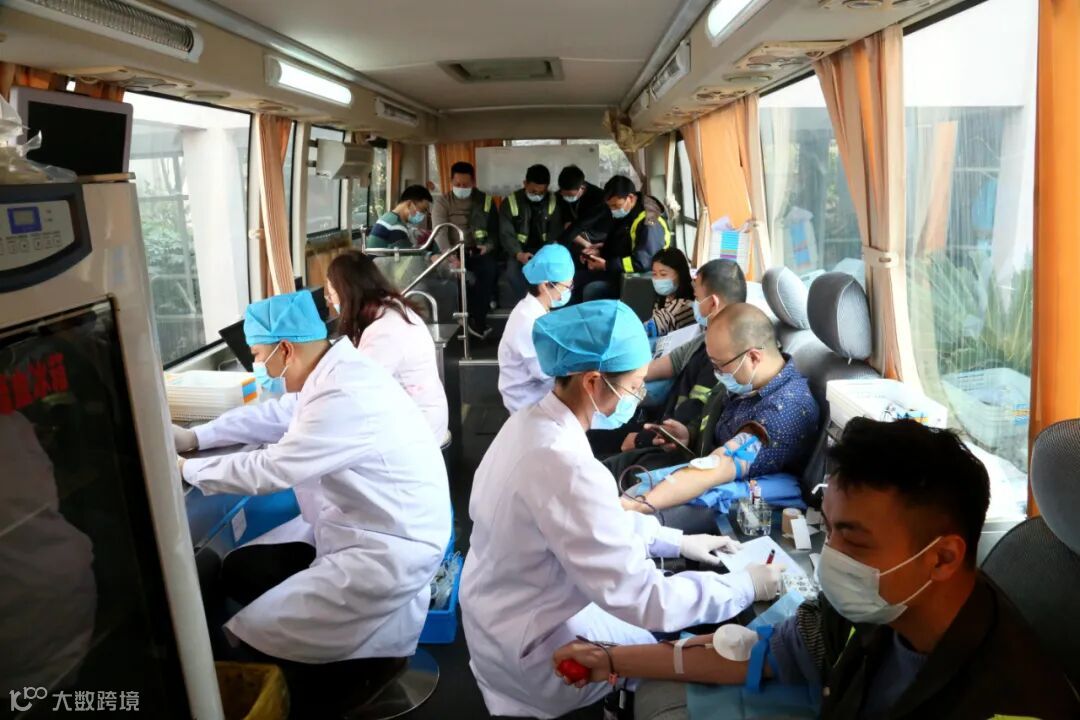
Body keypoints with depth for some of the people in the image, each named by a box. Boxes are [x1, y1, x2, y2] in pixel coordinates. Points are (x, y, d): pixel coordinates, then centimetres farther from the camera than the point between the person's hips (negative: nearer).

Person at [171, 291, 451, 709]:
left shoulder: (343, 399, -29)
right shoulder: (334, 371, 1)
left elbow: (268, 471, -23)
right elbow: (273, 414, 18)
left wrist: (184, 470, -7)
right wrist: (194, 438, 14)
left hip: (391, 547, -10)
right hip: (354, 522, 10)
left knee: (258, 637, -8)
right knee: (241, 571, 13)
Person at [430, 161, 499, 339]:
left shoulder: (485, 200, 11)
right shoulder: (442, 202, 6)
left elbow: (495, 228, 9)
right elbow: (439, 231, -9)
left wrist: (488, 246, -13)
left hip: (479, 252, 1)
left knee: (489, 269, -32)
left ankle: (477, 320, -22)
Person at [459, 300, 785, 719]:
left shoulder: (532, 422, -5)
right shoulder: (566, 466, -35)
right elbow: (641, 601, -29)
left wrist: (675, 541, 7)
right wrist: (746, 586, -16)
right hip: (534, 652, -8)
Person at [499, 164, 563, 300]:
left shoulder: (553, 202, 0)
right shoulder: (510, 202, -5)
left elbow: (556, 232, -3)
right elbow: (506, 234, -9)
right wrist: (519, 254, -27)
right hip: (519, 251, -1)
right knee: (514, 273, -32)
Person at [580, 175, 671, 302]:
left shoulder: (648, 223, -22)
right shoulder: (623, 214, 7)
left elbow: (642, 262, -29)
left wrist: (606, 265, -27)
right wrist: (599, 251, 0)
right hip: (617, 270, 9)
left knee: (591, 290, -26)